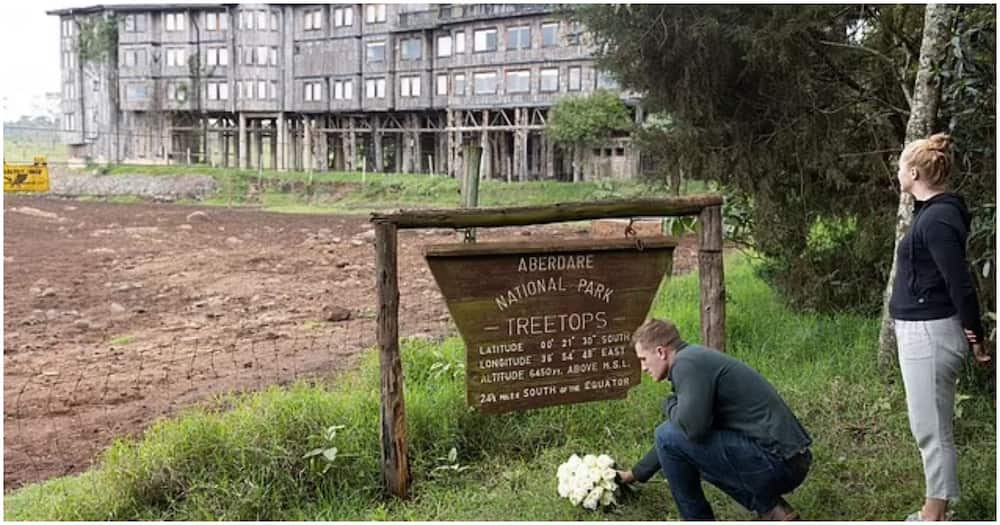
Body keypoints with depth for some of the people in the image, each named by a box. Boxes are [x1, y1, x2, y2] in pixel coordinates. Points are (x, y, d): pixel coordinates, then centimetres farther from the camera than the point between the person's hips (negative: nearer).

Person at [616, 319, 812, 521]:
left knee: (668, 437, -9)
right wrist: (636, 473, 35)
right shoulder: (697, 360, 19)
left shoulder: (687, 363, -12)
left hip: (775, 461, -10)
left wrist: (669, 406, -2)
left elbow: (692, 428, -26)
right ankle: (770, 509, 16)